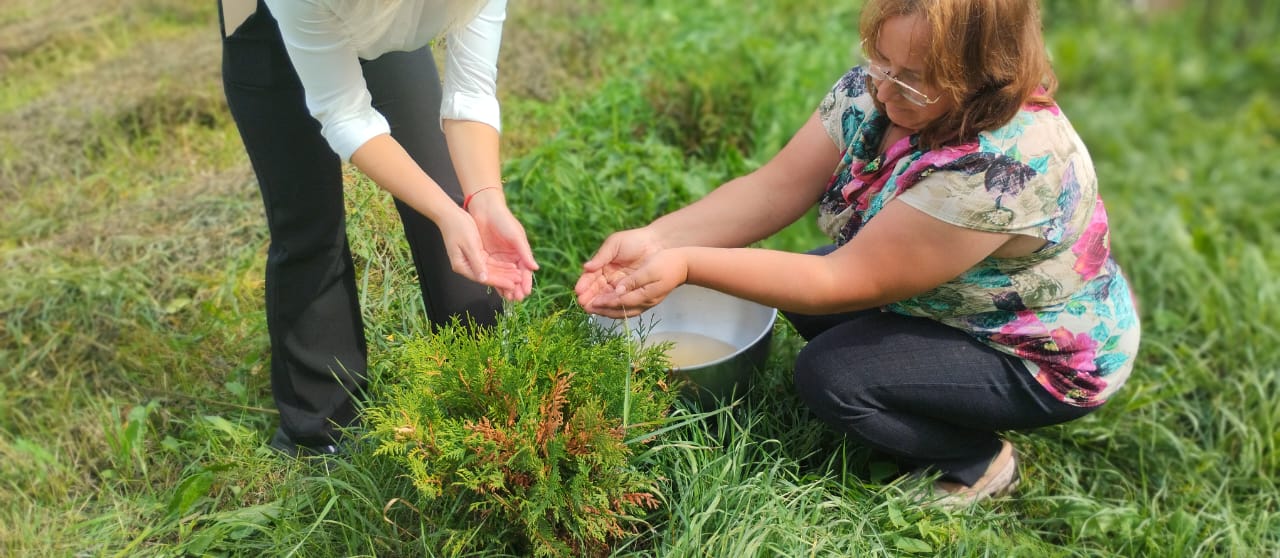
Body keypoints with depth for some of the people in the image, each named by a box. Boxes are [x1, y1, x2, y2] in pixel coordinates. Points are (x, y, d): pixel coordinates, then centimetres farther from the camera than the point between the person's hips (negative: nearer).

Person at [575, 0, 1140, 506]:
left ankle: (977, 464, 5)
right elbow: (774, 188, -17)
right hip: (959, 299, 8)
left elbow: (848, 282, -35)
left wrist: (688, 266, -39)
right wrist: (657, 239, -31)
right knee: (802, 295, -2)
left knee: (828, 374, -20)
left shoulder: (1004, 165, -38)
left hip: (1049, 356, -8)